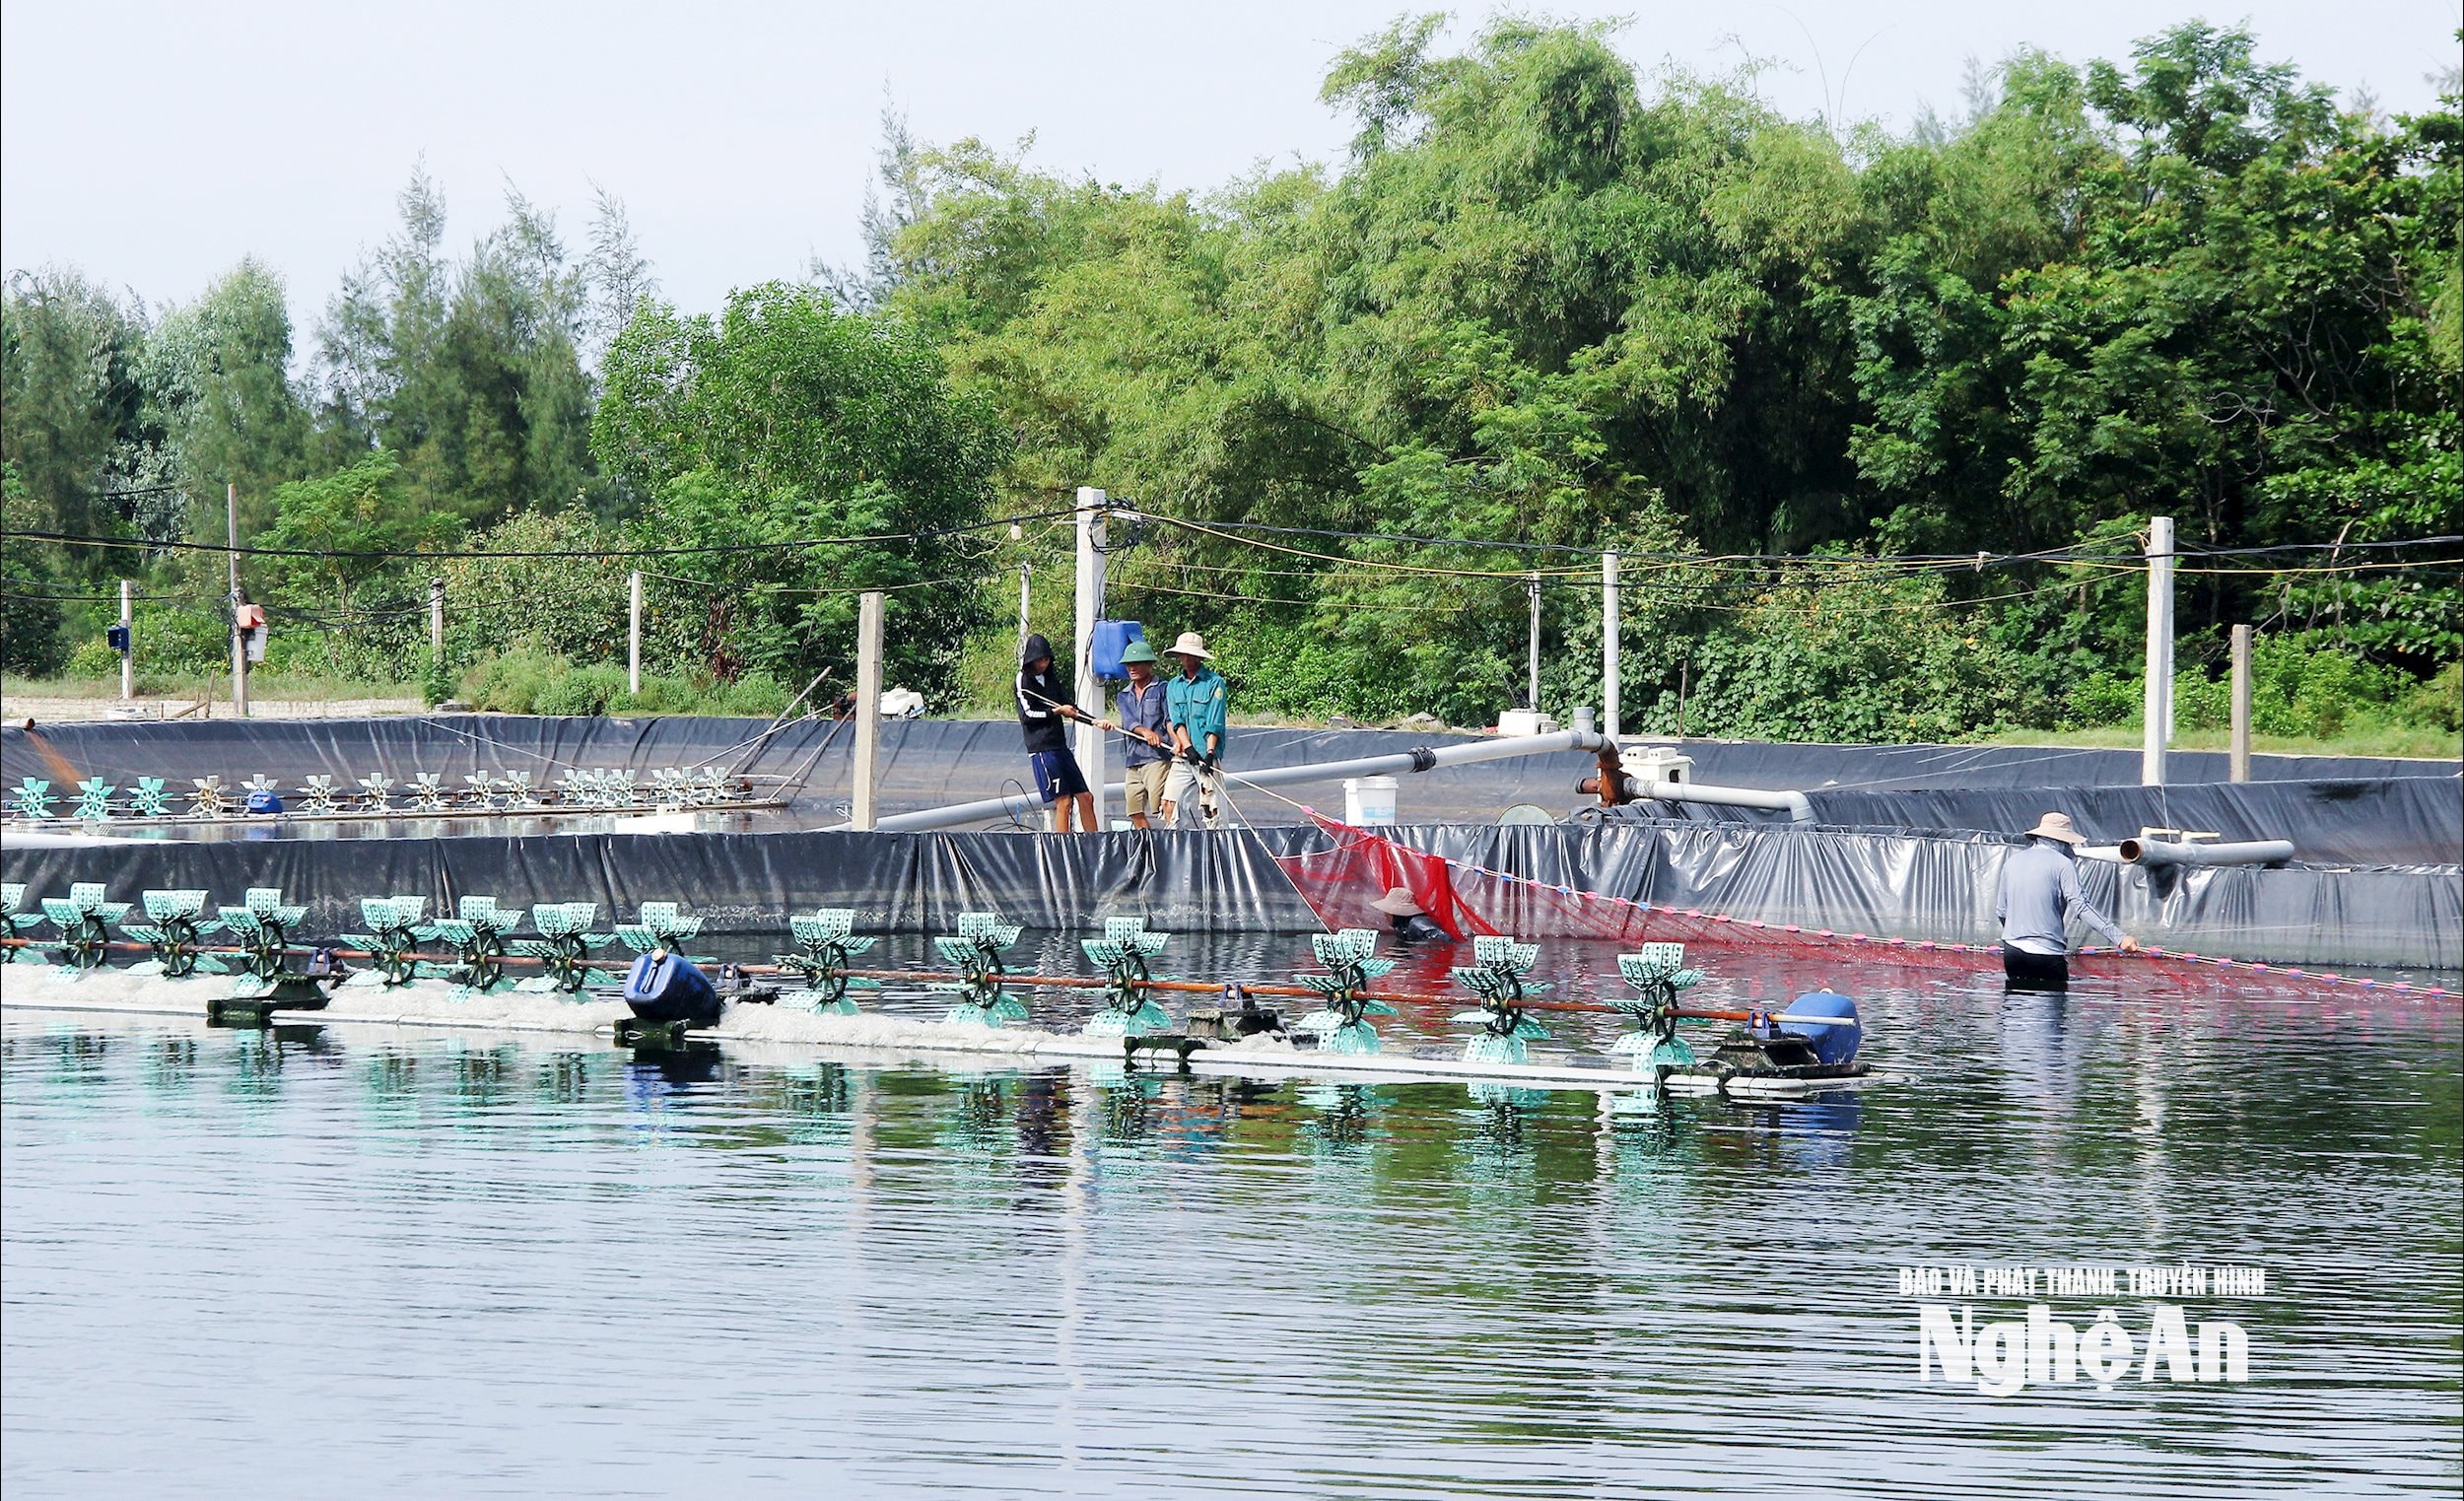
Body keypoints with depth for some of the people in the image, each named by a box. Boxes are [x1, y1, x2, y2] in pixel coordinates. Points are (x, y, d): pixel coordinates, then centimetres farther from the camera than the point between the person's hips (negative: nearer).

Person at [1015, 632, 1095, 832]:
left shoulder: (1051, 678, 17)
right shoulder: (1023, 679, -3)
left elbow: (1071, 708, 17)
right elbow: (1028, 714, -10)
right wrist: (1057, 711, -8)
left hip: (1060, 745, 8)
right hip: (1041, 747, -8)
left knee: (1085, 797, 6)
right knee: (1063, 801, -11)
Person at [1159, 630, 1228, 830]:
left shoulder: (1214, 682, -1)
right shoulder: (1174, 686, 15)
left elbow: (1214, 723, -8)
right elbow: (1176, 721, 3)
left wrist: (1209, 753, -18)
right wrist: (1187, 747, -13)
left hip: (1207, 756, -5)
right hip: (1183, 757, 5)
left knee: (1211, 808, -9)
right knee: (1169, 801, -5)